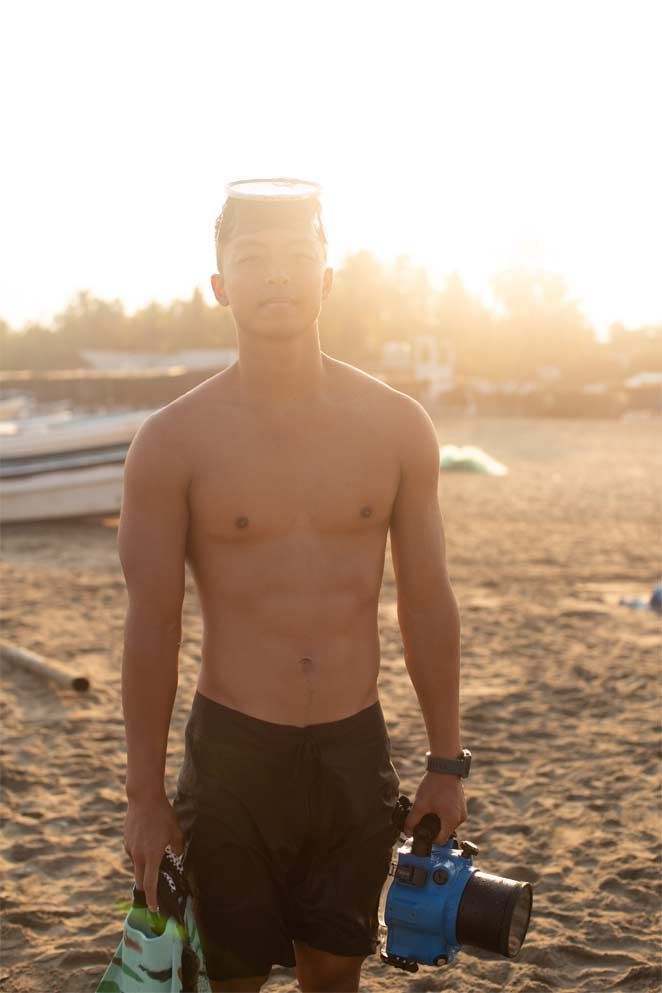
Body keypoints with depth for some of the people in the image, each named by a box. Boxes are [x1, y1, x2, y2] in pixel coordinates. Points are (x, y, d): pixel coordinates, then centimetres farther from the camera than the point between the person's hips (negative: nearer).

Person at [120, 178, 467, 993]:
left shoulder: (396, 427, -1)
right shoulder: (174, 442, -8)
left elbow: (426, 603, 4)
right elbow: (152, 624, -5)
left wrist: (446, 763, 6)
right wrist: (144, 795, -3)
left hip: (356, 750, 2)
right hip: (232, 753, -2)